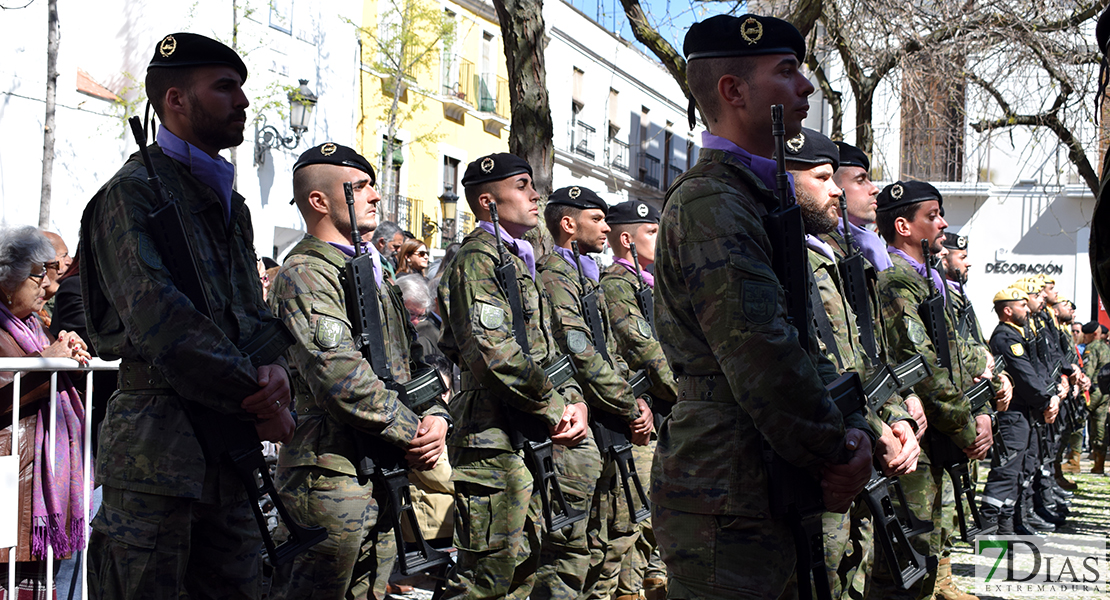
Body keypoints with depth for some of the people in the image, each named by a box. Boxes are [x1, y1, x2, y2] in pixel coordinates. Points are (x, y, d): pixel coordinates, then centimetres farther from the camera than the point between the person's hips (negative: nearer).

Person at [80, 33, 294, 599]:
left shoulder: (228, 202, 20)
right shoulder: (132, 191, -8)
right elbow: (157, 320, -20)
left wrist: (275, 366, -8)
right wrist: (261, 401, -17)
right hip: (156, 448, -8)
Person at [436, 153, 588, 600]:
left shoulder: (518, 261, 21)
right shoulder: (477, 259, -10)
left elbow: (546, 350, 21)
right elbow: (495, 352, -22)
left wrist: (573, 400, 2)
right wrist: (556, 410, -14)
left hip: (530, 441, 10)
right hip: (495, 442, -10)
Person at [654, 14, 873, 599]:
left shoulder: (756, 200, 17)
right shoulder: (708, 205, -17)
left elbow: (803, 344, 16)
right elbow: (765, 363, -24)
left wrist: (853, 430, 1)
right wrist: (836, 457, -12)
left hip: (767, 503, 10)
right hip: (726, 508, -10)